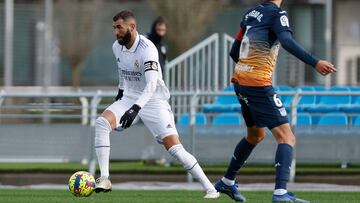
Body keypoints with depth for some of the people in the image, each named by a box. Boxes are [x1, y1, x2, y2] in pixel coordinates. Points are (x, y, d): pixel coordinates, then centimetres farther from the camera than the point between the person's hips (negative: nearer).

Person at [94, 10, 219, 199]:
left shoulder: (147, 49, -24)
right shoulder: (117, 47, -1)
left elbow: (151, 84, -35)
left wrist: (135, 108, -46)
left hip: (154, 101, -6)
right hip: (129, 98, 6)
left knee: (174, 148, -15)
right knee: (102, 122, -21)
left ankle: (209, 188, -5)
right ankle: (104, 179, -20)